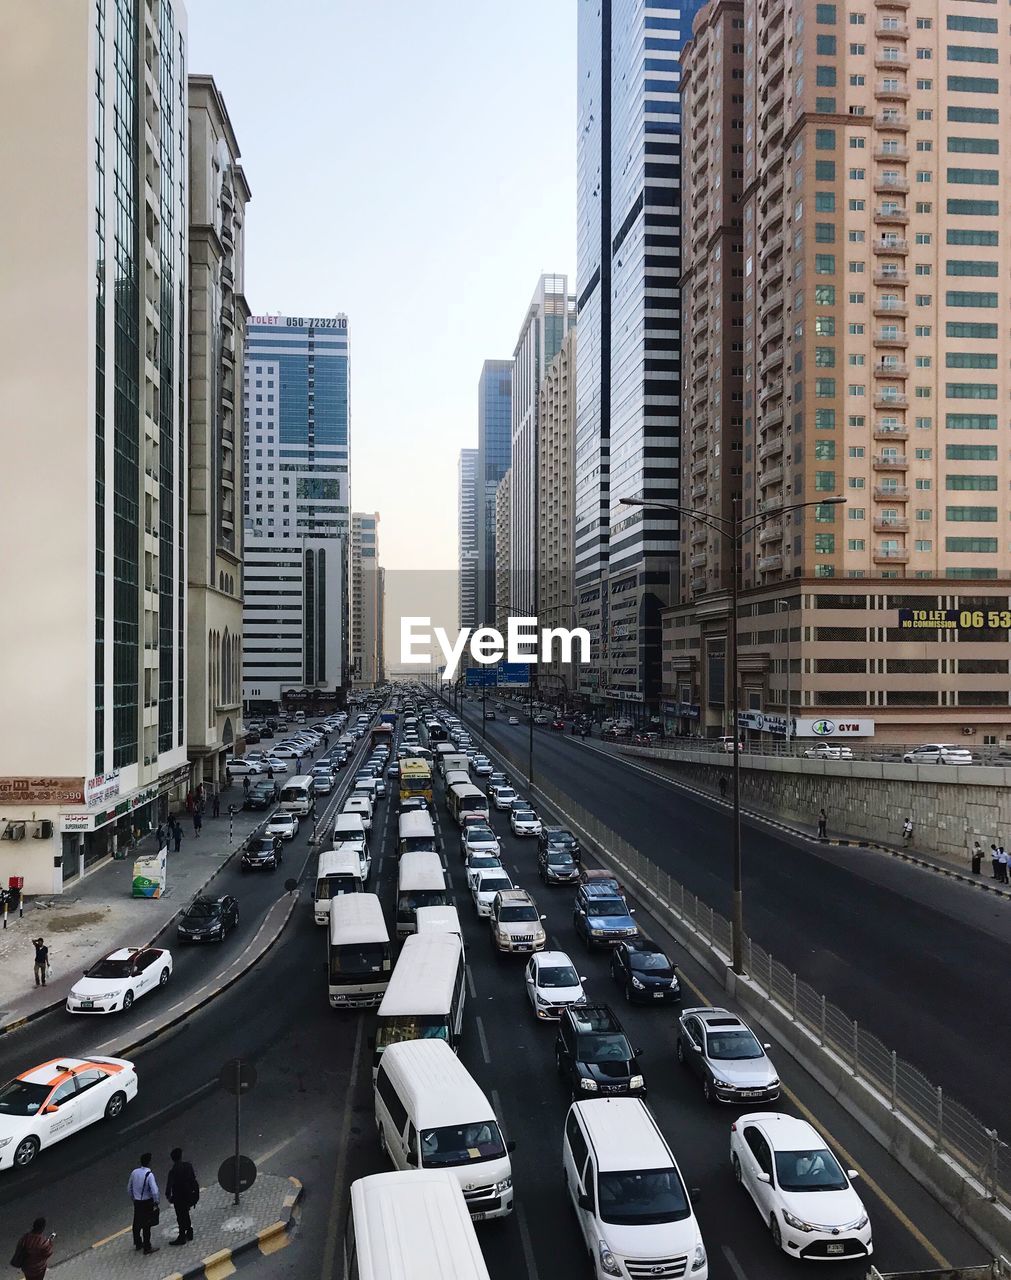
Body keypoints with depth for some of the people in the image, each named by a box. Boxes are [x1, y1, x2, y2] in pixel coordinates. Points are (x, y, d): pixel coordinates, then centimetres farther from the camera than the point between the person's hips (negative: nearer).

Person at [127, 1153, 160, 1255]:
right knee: (146, 1225, 6)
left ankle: (138, 1243, 38)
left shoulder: (134, 1172, -4)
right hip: (147, 1203, -6)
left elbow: (129, 1188, 8)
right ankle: (147, 1247, 17)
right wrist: (156, 1202, -11)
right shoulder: (149, 1175, -23)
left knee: (137, 1223, 21)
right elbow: (154, 1191, -27)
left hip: (137, 1202, 6)